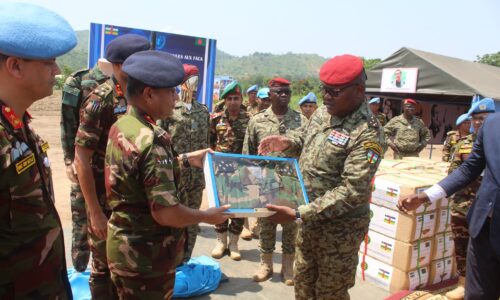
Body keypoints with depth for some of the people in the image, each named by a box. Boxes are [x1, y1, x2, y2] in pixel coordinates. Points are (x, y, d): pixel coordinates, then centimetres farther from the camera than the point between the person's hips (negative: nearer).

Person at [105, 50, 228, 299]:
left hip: (123, 247, 9)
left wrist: (184, 160, 12)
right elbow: (166, 213, -30)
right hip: (146, 257, -9)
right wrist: (208, 216, -14)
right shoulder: (152, 140, -27)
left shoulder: (121, 126, 1)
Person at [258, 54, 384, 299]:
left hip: (339, 227, -7)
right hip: (310, 220, 7)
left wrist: (298, 214, -31)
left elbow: (352, 191, -28)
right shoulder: (322, 113, 1)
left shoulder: (367, 134, -23)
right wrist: (287, 142, -4)